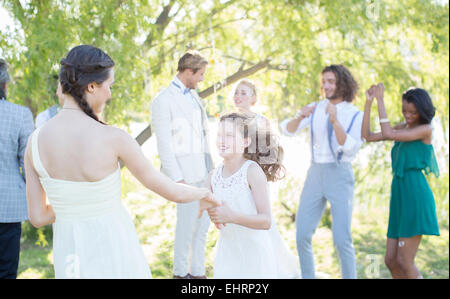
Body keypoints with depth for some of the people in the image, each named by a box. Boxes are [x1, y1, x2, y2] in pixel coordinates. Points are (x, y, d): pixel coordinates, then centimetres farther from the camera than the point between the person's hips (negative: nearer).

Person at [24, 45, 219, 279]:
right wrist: (204, 193, 11)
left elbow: (37, 217, -1)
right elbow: (173, 192, -12)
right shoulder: (114, 138, -22)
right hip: (114, 256, -4)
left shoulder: (35, 140, -9)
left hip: (68, 255, 4)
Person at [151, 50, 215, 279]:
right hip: (184, 171, -8)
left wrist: (210, 164, 15)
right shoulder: (163, 101, -13)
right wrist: (176, 179, -18)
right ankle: (181, 271, 18)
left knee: (202, 222, 12)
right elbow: (164, 144, -15)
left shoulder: (192, 95, 12)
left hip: (202, 170, 8)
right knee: (187, 222, 1)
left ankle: (198, 271, 23)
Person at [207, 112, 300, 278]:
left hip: (255, 252, -4)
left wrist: (231, 216, -32)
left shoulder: (253, 171, -16)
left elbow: (266, 221, -21)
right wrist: (213, 214, -8)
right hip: (228, 251, 5)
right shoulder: (214, 176, -2)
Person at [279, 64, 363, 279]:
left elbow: (350, 148, -15)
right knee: (302, 236, 2)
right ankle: (307, 275, 18)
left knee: (342, 239, -8)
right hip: (315, 174, 4)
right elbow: (287, 129, -4)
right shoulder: (315, 109, 7)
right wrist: (300, 117, -24)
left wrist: (335, 121, -27)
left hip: (340, 175, -3)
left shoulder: (356, 115, -2)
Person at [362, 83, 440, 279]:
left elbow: (388, 134, -15)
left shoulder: (425, 129, -5)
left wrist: (380, 100, -8)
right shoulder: (403, 128, 18)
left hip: (415, 196, -8)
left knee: (404, 263, -7)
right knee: (391, 261, 8)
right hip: (399, 197, 8)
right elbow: (368, 136, 12)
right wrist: (368, 102, 5)